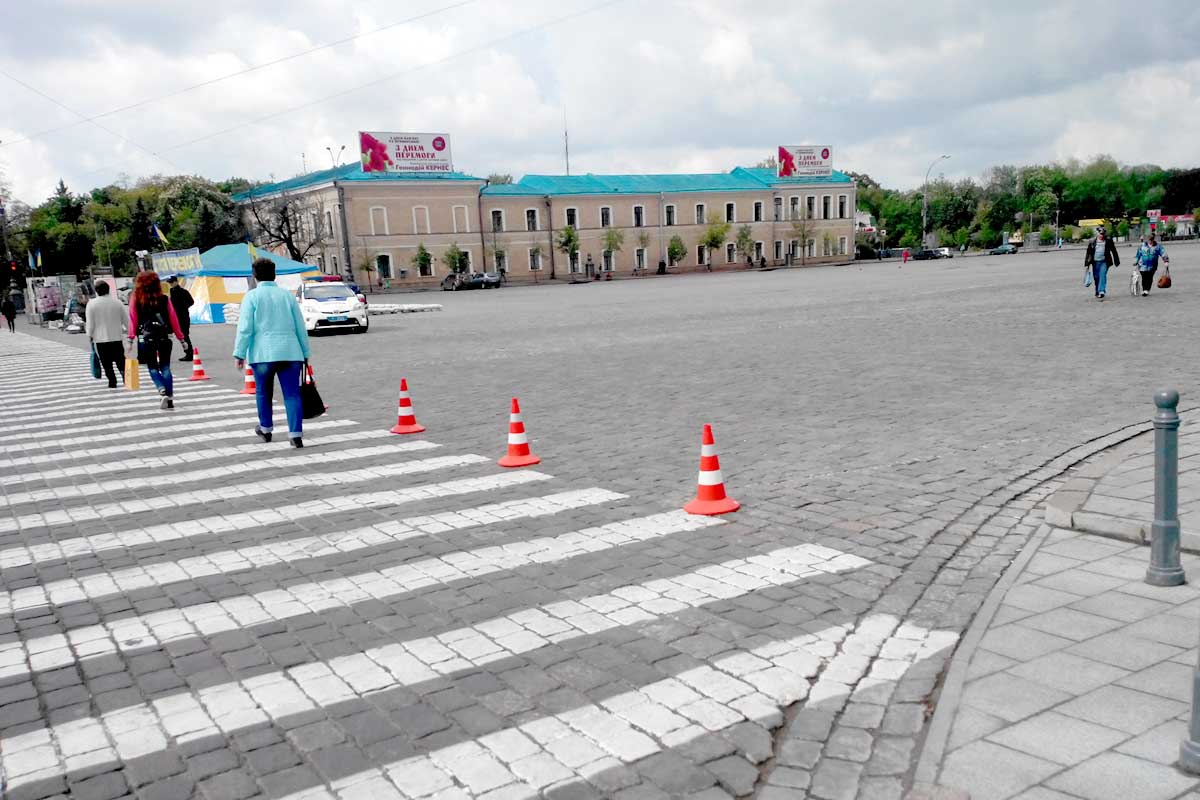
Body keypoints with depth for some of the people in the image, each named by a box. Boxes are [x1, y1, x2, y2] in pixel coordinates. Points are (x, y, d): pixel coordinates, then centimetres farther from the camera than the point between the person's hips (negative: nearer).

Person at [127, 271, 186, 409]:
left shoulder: (135, 299, 1)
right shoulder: (164, 299, 3)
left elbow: (133, 320, -4)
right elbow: (173, 319, 4)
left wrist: (131, 339, -3)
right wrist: (180, 338, 10)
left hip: (145, 338, -1)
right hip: (164, 337, 1)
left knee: (152, 367, 9)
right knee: (165, 367, 7)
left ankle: (162, 391, -15)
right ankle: (170, 398, 3)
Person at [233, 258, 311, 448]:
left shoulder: (252, 296, 1)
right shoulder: (287, 295, 11)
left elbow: (245, 328, -6)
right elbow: (300, 326, 12)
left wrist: (240, 353, -2)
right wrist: (305, 352, 18)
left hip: (263, 353, -2)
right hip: (290, 352, 2)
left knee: (263, 392, 17)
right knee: (292, 393, -1)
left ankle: (265, 429, 32)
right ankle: (295, 434, -10)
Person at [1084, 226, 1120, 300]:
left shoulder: (1108, 241, 4)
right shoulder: (1092, 242, 5)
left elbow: (1114, 251, 10)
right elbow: (1088, 252, 8)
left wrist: (1116, 261, 11)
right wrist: (1086, 263, 4)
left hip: (1104, 262, -2)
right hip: (1095, 262, 2)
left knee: (1103, 275, -16)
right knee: (1096, 277, 7)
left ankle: (1101, 291, -21)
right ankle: (1097, 292, 21)